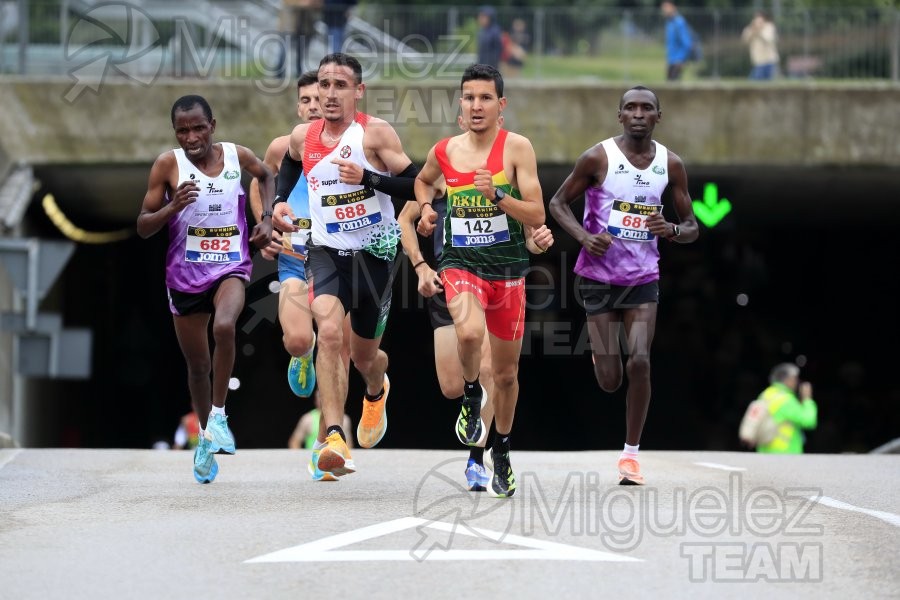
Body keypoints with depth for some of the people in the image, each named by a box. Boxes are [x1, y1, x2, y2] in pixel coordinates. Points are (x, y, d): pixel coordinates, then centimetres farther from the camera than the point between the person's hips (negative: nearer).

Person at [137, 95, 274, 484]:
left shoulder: (237, 156, -4)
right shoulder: (168, 164, -10)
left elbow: (266, 176, 21)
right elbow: (143, 227, -7)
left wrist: (266, 218, 8)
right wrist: (174, 207, -25)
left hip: (230, 266, -1)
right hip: (186, 274, 1)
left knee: (224, 326, -31)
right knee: (197, 365, 11)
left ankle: (218, 415, -16)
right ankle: (205, 439, 31)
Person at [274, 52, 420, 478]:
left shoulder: (376, 133, -12)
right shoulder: (302, 137, 1)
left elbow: (414, 187, -14)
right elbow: (289, 165, 25)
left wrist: (366, 177, -26)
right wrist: (280, 200, 8)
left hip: (374, 252, -1)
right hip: (326, 250, 1)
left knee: (364, 356, 13)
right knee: (329, 331, -26)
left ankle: (376, 390, 54)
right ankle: (335, 439, -32)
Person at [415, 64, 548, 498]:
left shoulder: (517, 148, -7)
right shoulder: (444, 151, 2)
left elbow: (537, 217, -12)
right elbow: (423, 180, 26)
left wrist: (497, 197, -26)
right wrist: (425, 207, 7)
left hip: (508, 270, 0)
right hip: (461, 264, 0)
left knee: (506, 373, 12)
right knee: (469, 332, -33)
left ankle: (501, 450, 36)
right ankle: (471, 396, -1)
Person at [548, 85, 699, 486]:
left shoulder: (671, 165, 0)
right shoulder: (598, 158, -8)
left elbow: (692, 228, 7)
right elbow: (558, 203, 0)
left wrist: (672, 230, -17)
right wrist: (584, 236, -18)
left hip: (643, 277, 2)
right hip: (598, 276, -2)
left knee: (639, 363, -16)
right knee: (610, 381, -3)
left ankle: (631, 452, -2)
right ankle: (600, 356, 36)